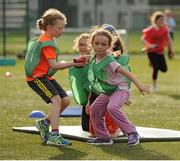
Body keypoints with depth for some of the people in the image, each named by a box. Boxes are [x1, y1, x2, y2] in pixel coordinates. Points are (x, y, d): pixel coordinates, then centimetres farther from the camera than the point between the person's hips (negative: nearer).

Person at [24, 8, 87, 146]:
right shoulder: (47, 43, -17)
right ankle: (54, 136, -30)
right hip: (37, 78, -10)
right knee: (56, 99, -25)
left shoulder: (46, 39, 15)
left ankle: (45, 123, 18)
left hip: (46, 76, 10)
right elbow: (54, 65, -23)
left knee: (65, 100, 3)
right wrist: (73, 64, -25)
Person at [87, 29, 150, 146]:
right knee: (94, 109, 9)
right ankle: (103, 137, 22)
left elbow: (126, 72, -29)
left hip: (120, 89, -9)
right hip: (107, 92, 9)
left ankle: (132, 133, -27)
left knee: (112, 107, -33)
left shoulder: (109, 61, -23)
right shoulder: (94, 60, 1)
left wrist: (139, 85, -36)